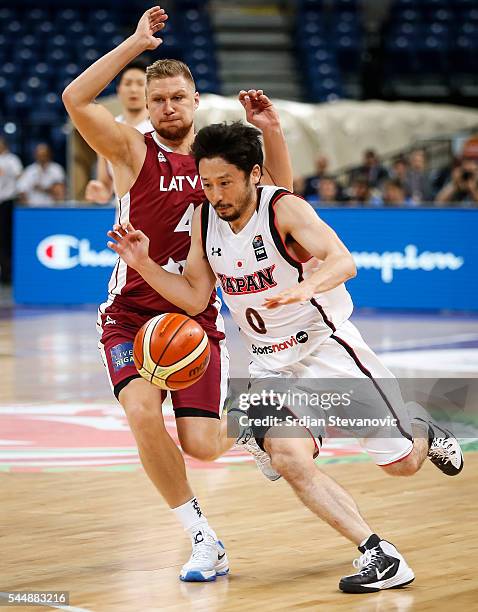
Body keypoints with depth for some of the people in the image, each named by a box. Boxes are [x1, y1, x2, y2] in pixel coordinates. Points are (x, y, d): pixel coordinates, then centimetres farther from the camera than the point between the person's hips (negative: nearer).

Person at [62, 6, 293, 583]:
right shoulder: (132, 149, -5)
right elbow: (75, 100, -21)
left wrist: (271, 133, -6)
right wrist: (135, 43, -21)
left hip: (196, 315, 2)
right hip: (131, 314, -2)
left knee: (201, 445, -9)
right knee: (142, 413, -27)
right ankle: (203, 538, -10)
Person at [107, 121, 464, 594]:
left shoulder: (285, 209, -20)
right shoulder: (204, 220, -1)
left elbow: (343, 262, -35)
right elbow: (194, 298, 5)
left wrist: (306, 286, -56)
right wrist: (143, 264, -10)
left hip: (327, 346, -4)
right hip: (271, 365, 5)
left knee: (402, 463, 0)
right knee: (288, 458, -23)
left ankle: (418, 425, 38)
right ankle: (378, 555, -16)